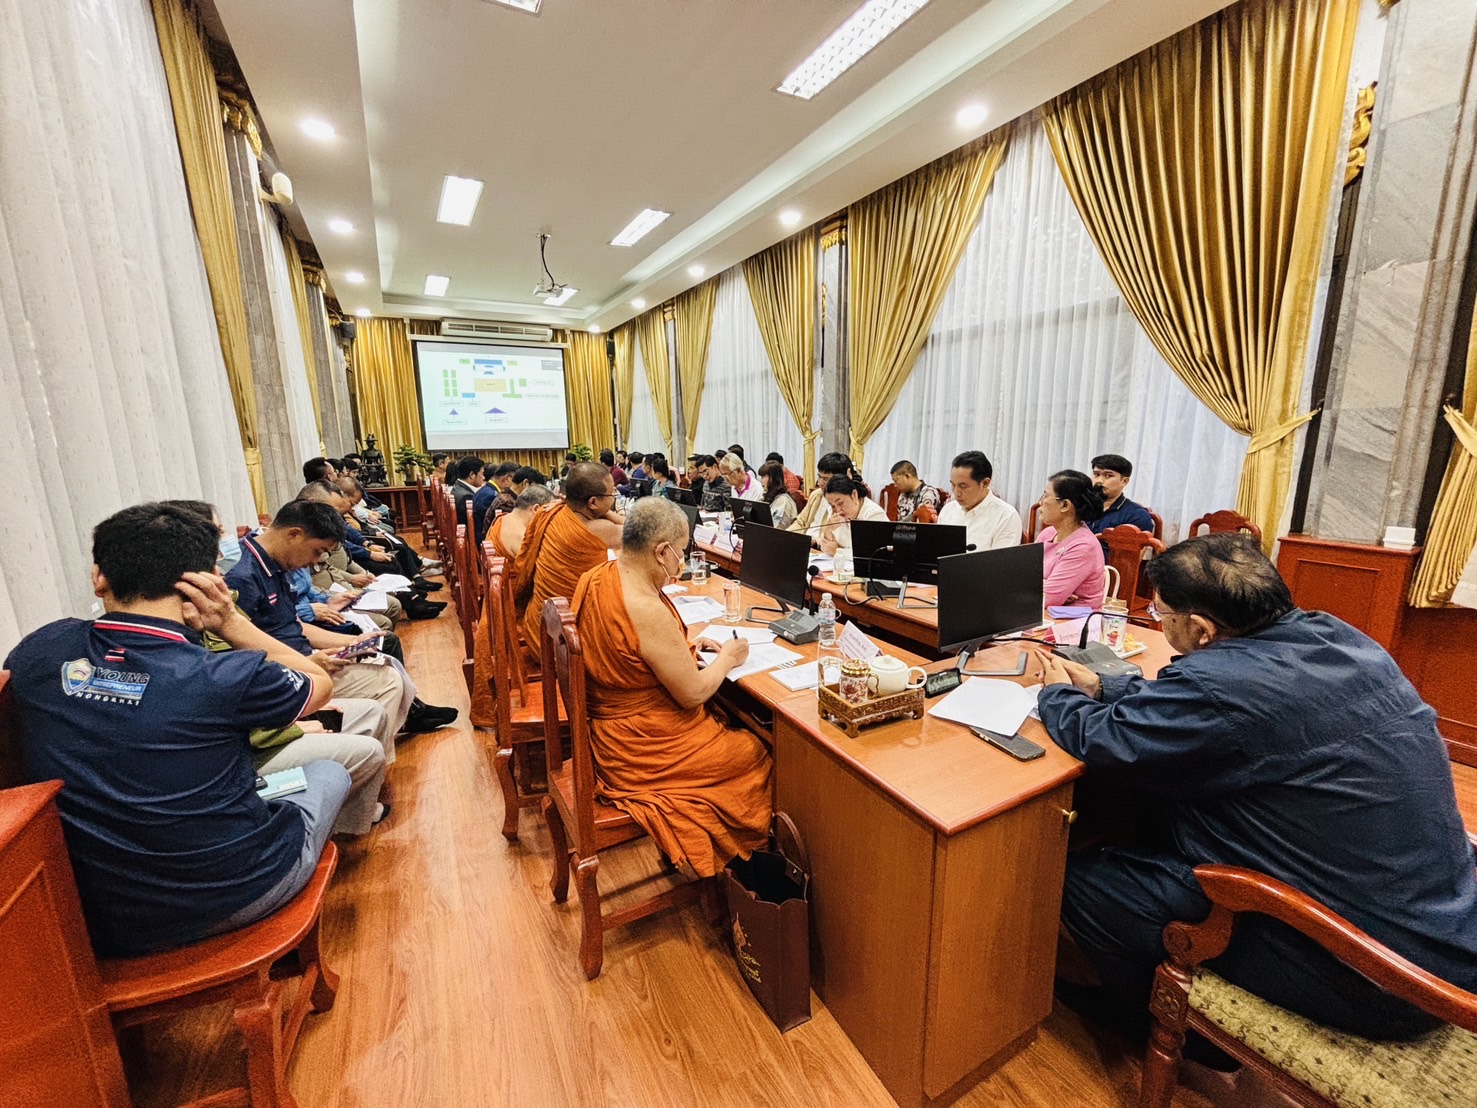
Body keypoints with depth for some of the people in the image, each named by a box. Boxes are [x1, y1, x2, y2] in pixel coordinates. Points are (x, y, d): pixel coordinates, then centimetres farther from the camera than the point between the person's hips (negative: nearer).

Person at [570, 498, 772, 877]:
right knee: (757, 752, 10)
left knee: (729, 723, 22)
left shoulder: (595, 577, -4)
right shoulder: (647, 610, -32)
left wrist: (683, 648, 5)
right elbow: (693, 693, -22)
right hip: (642, 751, -9)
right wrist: (726, 658, -4)